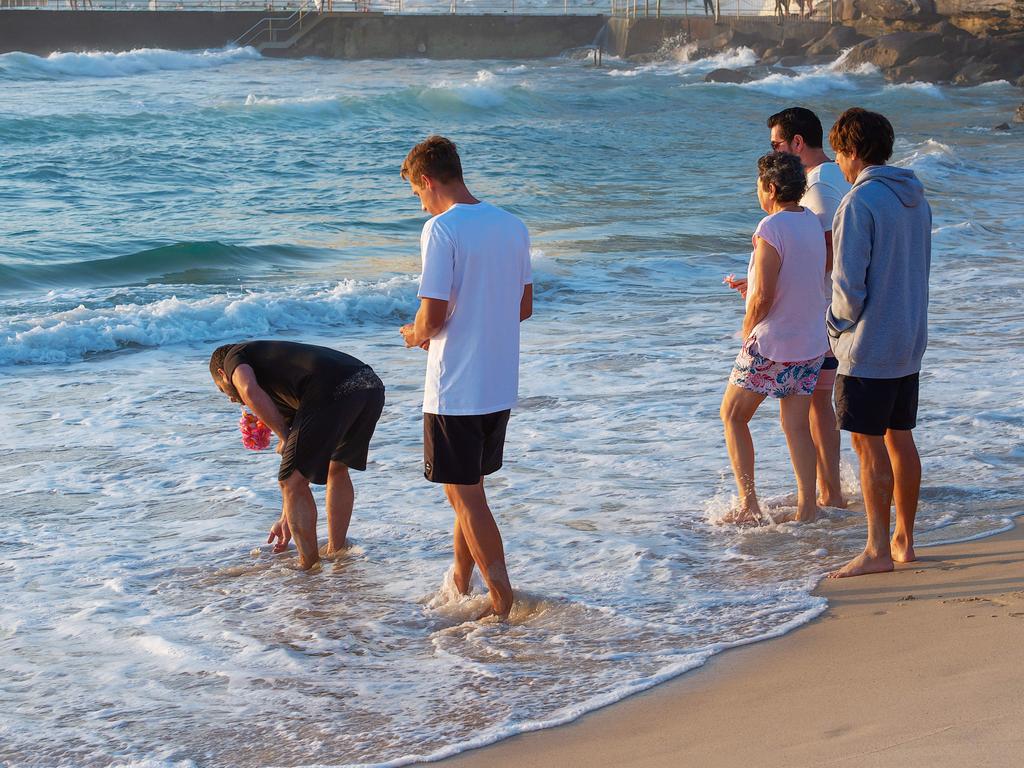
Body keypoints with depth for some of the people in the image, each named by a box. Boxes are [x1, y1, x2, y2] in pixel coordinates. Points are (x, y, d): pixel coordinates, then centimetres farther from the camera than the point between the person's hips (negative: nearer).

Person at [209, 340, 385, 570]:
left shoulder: (234, 356, 22)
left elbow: (250, 391, -5)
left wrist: (284, 438, 7)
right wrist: (286, 518, 50)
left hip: (331, 392, -8)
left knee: (293, 482, 5)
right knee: (337, 469, 31)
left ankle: (309, 568, 10)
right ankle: (335, 552, 40)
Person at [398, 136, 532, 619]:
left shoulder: (441, 229, -15)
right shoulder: (512, 226, 6)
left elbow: (434, 315, -18)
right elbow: (524, 307, 14)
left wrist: (415, 334, 2)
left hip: (454, 392, -7)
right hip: (501, 385, 7)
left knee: (464, 494, 1)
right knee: (468, 488, 20)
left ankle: (502, 601, 0)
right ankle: (461, 582, 30)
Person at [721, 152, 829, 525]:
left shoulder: (771, 229, -20)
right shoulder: (813, 223, 3)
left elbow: (763, 297, -23)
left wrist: (747, 332, -5)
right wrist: (755, 285, 16)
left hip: (771, 344, -7)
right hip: (811, 343, 7)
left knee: (732, 415, 10)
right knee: (797, 427, 13)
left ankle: (748, 502, 6)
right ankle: (807, 508, 13)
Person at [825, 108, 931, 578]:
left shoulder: (859, 203, -17)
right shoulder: (916, 199, 10)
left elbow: (849, 283, -20)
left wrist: (837, 325, -3)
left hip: (868, 346, -8)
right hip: (910, 342, 8)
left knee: (868, 444, -3)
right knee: (899, 438, 14)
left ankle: (877, 549, 0)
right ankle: (904, 540, 21)